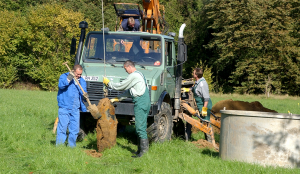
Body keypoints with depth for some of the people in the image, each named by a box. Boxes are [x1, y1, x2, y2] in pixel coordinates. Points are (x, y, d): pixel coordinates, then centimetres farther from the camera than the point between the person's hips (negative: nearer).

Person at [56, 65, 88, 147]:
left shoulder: (82, 81, 13)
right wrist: (68, 79, -31)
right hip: (64, 107, -5)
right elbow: (61, 85, -20)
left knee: (75, 129, 7)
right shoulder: (64, 76, -2)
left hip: (75, 109, 5)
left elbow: (83, 92, 16)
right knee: (62, 127, -6)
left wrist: (84, 95, -6)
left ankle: (71, 146, 18)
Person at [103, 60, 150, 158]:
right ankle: (140, 149, 13)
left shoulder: (134, 76, -11)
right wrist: (117, 99, 27)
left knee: (140, 126, -10)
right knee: (141, 126, 10)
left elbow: (121, 86, -4)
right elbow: (129, 91, 26)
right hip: (145, 102, 10)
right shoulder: (139, 75, 22)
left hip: (140, 102, -10)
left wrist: (108, 83, 9)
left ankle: (144, 146, -13)